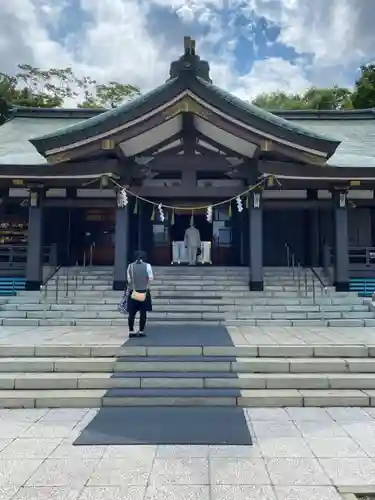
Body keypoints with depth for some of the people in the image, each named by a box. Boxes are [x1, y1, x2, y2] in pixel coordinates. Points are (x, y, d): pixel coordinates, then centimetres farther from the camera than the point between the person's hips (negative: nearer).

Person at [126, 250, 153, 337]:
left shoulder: (130, 266, 2)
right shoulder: (147, 265, -4)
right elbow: (151, 278, -8)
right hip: (144, 292, -2)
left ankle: (131, 331, 8)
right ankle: (141, 331, 5)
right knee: (143, 312, 3)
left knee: (131, 313, 6)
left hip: (133, 292, 2)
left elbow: (129, 279, 0)